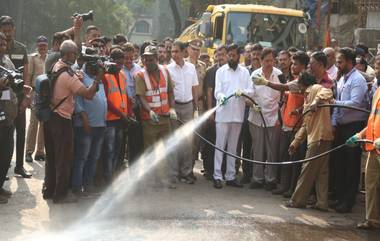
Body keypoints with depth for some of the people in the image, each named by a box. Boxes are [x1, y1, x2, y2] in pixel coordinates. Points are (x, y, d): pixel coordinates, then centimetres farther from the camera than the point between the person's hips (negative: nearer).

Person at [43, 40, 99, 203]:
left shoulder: (55, 67, 4)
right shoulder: (68, 75, -21)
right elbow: (88, 94, -22)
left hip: (50, 116, 9)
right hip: (62, 119, -9)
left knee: (51, 156, 17)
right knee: (64, 158, 2)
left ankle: (49, 190, 25)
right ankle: (61, 194, 8)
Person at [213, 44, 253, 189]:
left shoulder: (245, 72, 9)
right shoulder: (221, 71, 1)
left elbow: (251, 91, 3)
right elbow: (217, 91, -6)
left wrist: (243, 91, -19)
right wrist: (221, 97, -29)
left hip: (238, 114, 3)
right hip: (223, 113, -3)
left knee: (233, 147, 10)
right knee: (220, 145, -3)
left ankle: (231, 176, 15)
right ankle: (217, 176, -1)